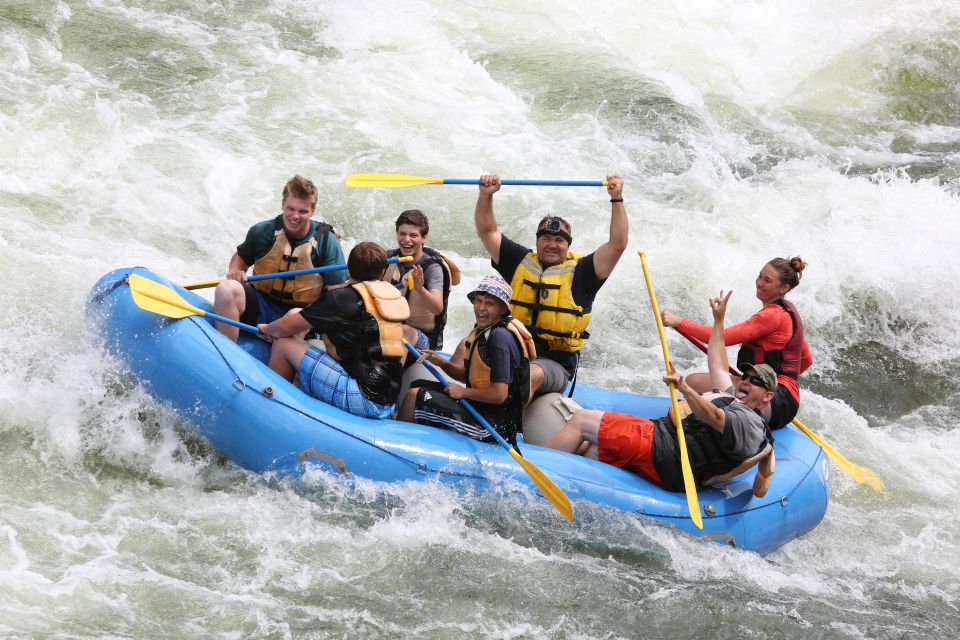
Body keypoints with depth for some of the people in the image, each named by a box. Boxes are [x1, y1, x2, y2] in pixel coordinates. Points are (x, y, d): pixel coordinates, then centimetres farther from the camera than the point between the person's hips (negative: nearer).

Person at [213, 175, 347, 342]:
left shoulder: (326, 241, -3)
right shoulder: (261, 232, 2)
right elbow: (241, 256, 21)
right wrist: (235, 270, -3)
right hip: (260, 306, 2)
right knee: (225, 289, -27)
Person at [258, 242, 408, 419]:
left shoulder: (343, 297, -8)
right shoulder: (397, 297, 10)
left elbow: (285, 327, -2)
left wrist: (266, 328, 23)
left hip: (361, 397, -7)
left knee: (284, 344, 3)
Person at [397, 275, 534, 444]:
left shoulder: (500, 336, -20)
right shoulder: (482, 330, 10)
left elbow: (499, 394, -25)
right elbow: (469, 375, 16)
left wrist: (463, 392, -11)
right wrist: (441, 362, 0)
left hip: (494, 423, -10)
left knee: (414, 396, -10)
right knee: (419, 386, 19)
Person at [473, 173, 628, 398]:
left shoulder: (580, 272, 7)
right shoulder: (520, 262, 15)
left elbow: (618, 244, -2)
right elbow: (487, 231, 17)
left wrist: (617, 199, -6)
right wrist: (486, 195, 4)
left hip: (555, 364, -3)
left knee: (532, 374, -38)